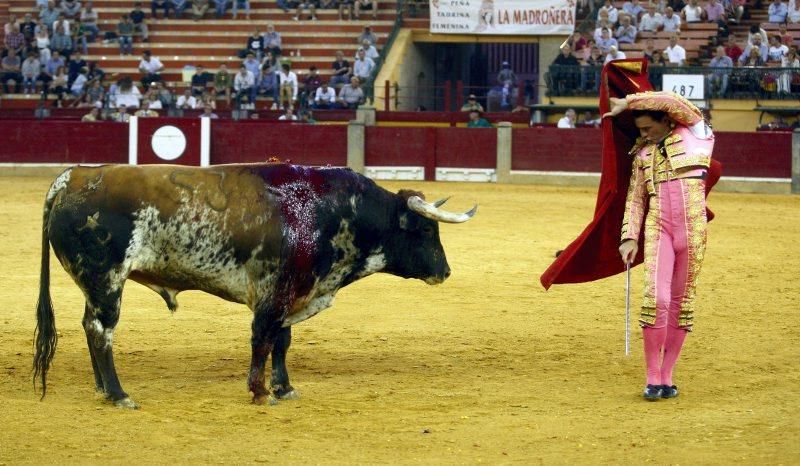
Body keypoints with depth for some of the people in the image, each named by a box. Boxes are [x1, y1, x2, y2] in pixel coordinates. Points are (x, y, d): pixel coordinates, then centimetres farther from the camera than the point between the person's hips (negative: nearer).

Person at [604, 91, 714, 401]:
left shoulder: (694, 134, 5)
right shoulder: (643, 154, 15)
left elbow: (674, 102, -8)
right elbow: (636, 199, 16)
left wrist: (627, 103, -2)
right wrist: (629, 237, 5)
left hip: (692, 228, -1)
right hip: (658, 227, 1)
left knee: (682, 302, 2)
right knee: (656, 297, -13)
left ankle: (667, 376, 11)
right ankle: (653, 378, -7)